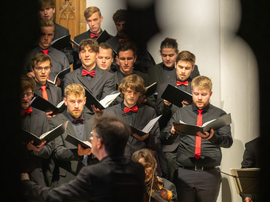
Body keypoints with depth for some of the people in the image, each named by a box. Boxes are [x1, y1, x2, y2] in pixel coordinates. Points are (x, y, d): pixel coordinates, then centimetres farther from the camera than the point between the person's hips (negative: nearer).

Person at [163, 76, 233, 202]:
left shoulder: (219, 115, 9)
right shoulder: (181, 113, 13)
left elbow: (228, 141, -5)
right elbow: (164, 140, 8)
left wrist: (212, 137, -26)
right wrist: (172, 132, -16)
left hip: (210, 174, -1)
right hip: (184, 173, 1)